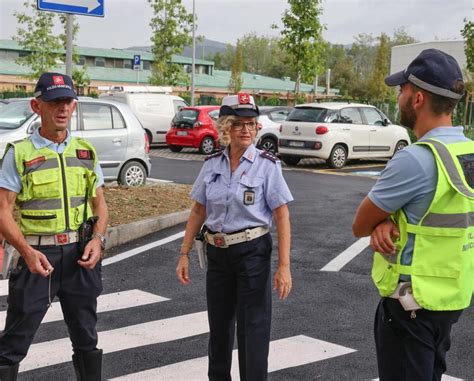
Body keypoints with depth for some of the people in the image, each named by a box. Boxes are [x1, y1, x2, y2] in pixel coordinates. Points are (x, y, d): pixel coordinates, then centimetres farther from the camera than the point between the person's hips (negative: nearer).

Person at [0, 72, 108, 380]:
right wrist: (27, 252, -22)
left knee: (86, 337, 16)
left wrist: (98, 239, -6)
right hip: (37, 255, -4)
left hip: (79, 254, 4)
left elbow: (99, 203, 13)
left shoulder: (86, 152, 8)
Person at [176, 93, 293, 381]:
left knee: (253, 327, 0)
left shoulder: (267, 165, -9)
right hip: (217, 252, 4)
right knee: (219, 324, 17)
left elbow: (282, 216, -11)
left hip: (252, 252, -4)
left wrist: (284, 266, -16)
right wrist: (184, 254, 6)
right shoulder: (212, 164, 2)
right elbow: (198, 211, 9)